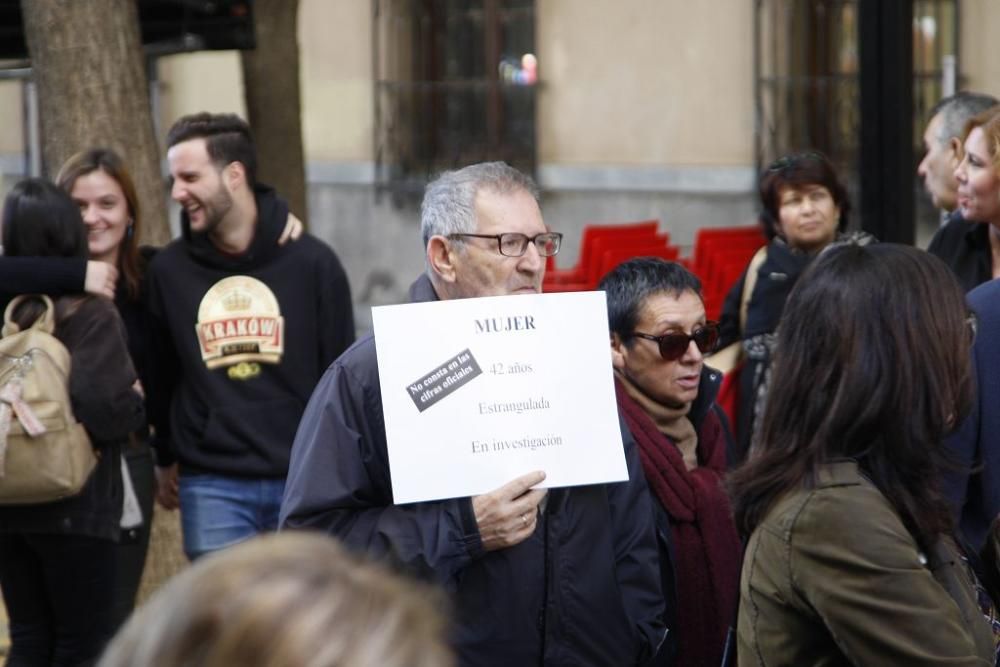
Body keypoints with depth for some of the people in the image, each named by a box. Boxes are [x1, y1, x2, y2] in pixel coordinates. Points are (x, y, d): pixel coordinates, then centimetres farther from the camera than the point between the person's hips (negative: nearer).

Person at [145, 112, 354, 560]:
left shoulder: (312, 263, -1)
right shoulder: (168, 270, 3)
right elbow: (158, 373, 13)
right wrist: (165, 458, 18)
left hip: (303, 480, 0)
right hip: (211, 485, 0)